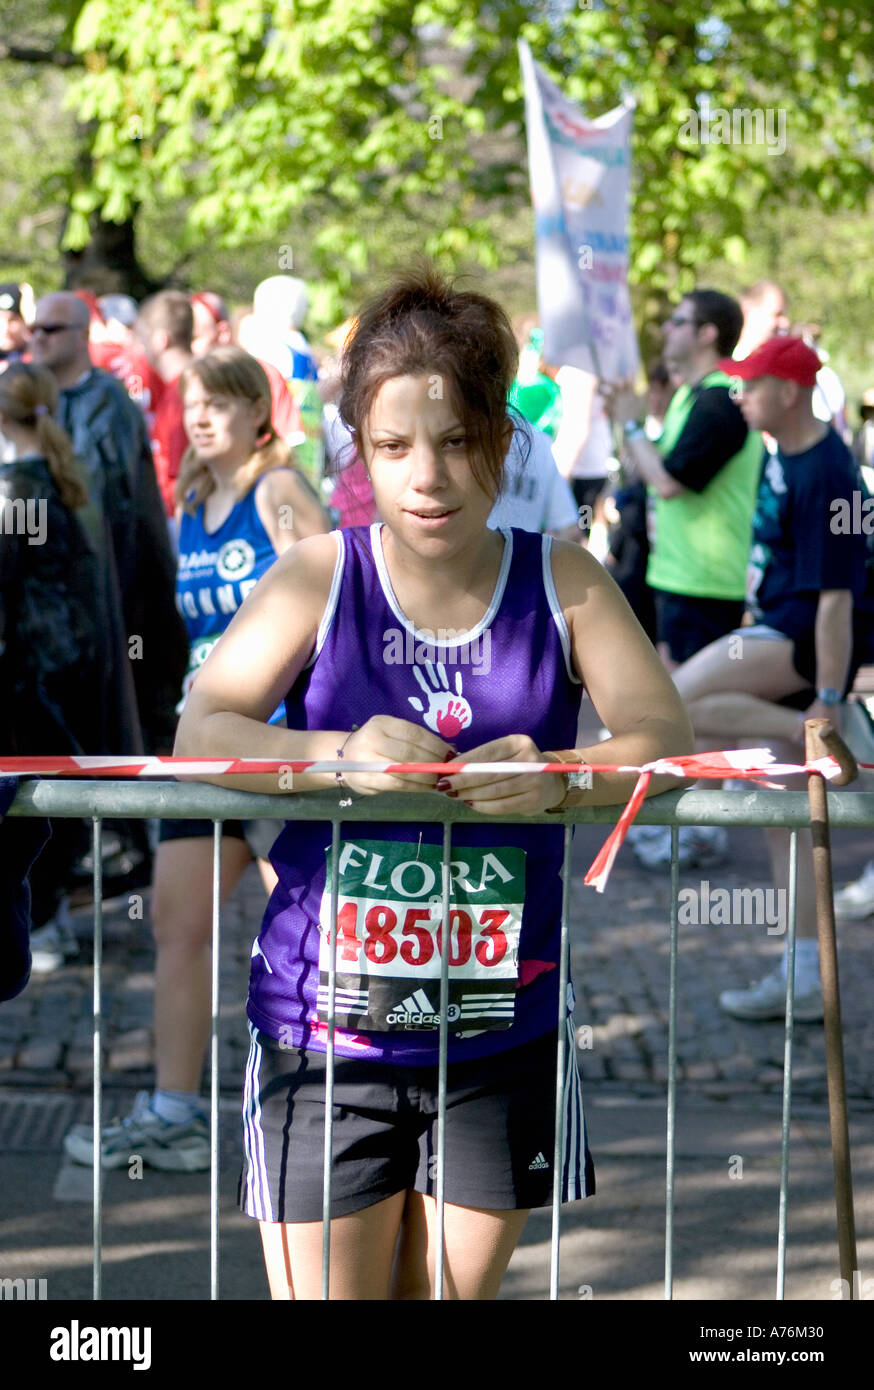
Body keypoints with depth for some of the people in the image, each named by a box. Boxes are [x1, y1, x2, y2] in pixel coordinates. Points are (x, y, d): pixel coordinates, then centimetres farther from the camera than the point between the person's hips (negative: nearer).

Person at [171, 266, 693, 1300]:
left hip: (502, 1031, 2)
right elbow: (200, 736, -13)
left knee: (457, 1290, 13)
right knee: (327, 1291, 0)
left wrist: (557, 779, -29)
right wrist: (341, 754, -32)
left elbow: (664, 738, -8)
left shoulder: (560, 580, 0)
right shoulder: (321, 576, -4)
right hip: (325, 1025, -2)